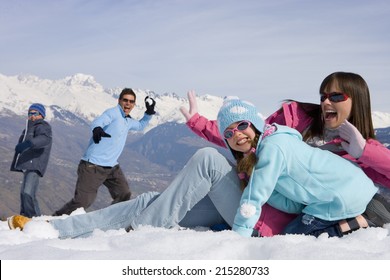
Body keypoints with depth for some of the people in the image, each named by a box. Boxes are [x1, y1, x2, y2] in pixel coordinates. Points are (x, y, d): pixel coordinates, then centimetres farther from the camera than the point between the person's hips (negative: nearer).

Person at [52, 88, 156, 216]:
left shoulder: (128, 121, 17)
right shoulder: (113, 113, -9)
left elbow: (140, 126, 39)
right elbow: (98, 122, -29)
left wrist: (149, 113, 23)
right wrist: (97, 129, -53)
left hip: (112, 167, 9)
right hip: (93, 166, -8)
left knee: (124, 195, 4)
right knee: (82, 201, -13)